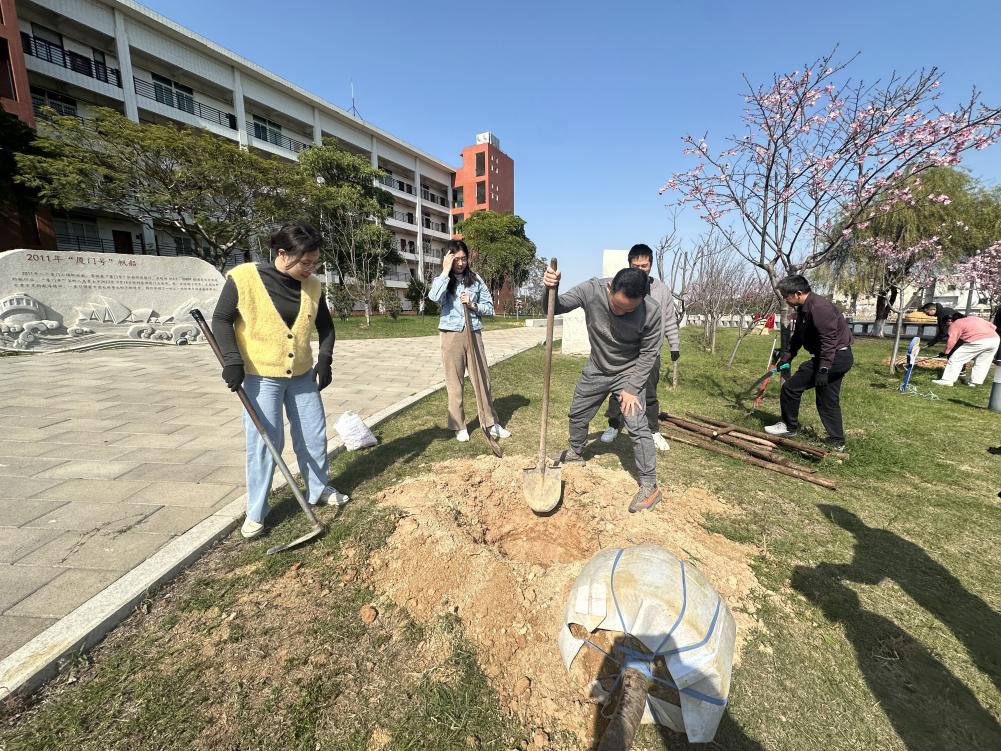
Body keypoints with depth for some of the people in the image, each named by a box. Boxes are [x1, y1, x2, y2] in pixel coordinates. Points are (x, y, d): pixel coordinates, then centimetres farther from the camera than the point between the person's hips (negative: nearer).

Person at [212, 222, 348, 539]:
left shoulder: (312, 286, -2)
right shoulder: (244, 278, -14)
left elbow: (325, 326, 9)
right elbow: (221, 320, -6)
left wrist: (324, 360, -3)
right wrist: (233, 360, -16)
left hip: (302, 375, 4)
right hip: (260, 376, -4)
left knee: (314, 434, 11)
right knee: (263, 442, 0)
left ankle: (319, 489, 32)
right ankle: (255, 512, 18)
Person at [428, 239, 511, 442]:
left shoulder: (476, 279, 5)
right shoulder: (442, 280, 1)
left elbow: (489, 307, 7)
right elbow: (434, 297, -22)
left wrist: (473, 305, -12)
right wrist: (445, 271, -17)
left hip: (474, 333, 2)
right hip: (451, 335, -1)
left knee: (482, 378, 6)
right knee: (454, 381, 5)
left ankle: (491, 423, 19)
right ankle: (459, 426, 18)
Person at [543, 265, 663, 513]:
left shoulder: (651, 312, -29)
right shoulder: (591, 290, -26)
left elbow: (648, 354, -16)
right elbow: (553, 309, -18)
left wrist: (631, 388, -17)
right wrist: (550, 289, -40)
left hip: (629, 373, -3)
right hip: (596, 370, 3)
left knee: (638, 427, -11)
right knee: (577, 414, 17)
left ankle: (649, 486, 7)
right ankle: (576, 453, 46)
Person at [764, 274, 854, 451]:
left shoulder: (819, 307, -23)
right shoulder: (803, 309, 10)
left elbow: (829, 341, -27)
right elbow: (798, 337, 19)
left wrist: (822, 370, -30)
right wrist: (786, 357, 15)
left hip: (835, 357, -11)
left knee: (791, 387, -6)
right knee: (829, 402, 15)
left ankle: (789, 426, 9)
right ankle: (837, 442, 24)